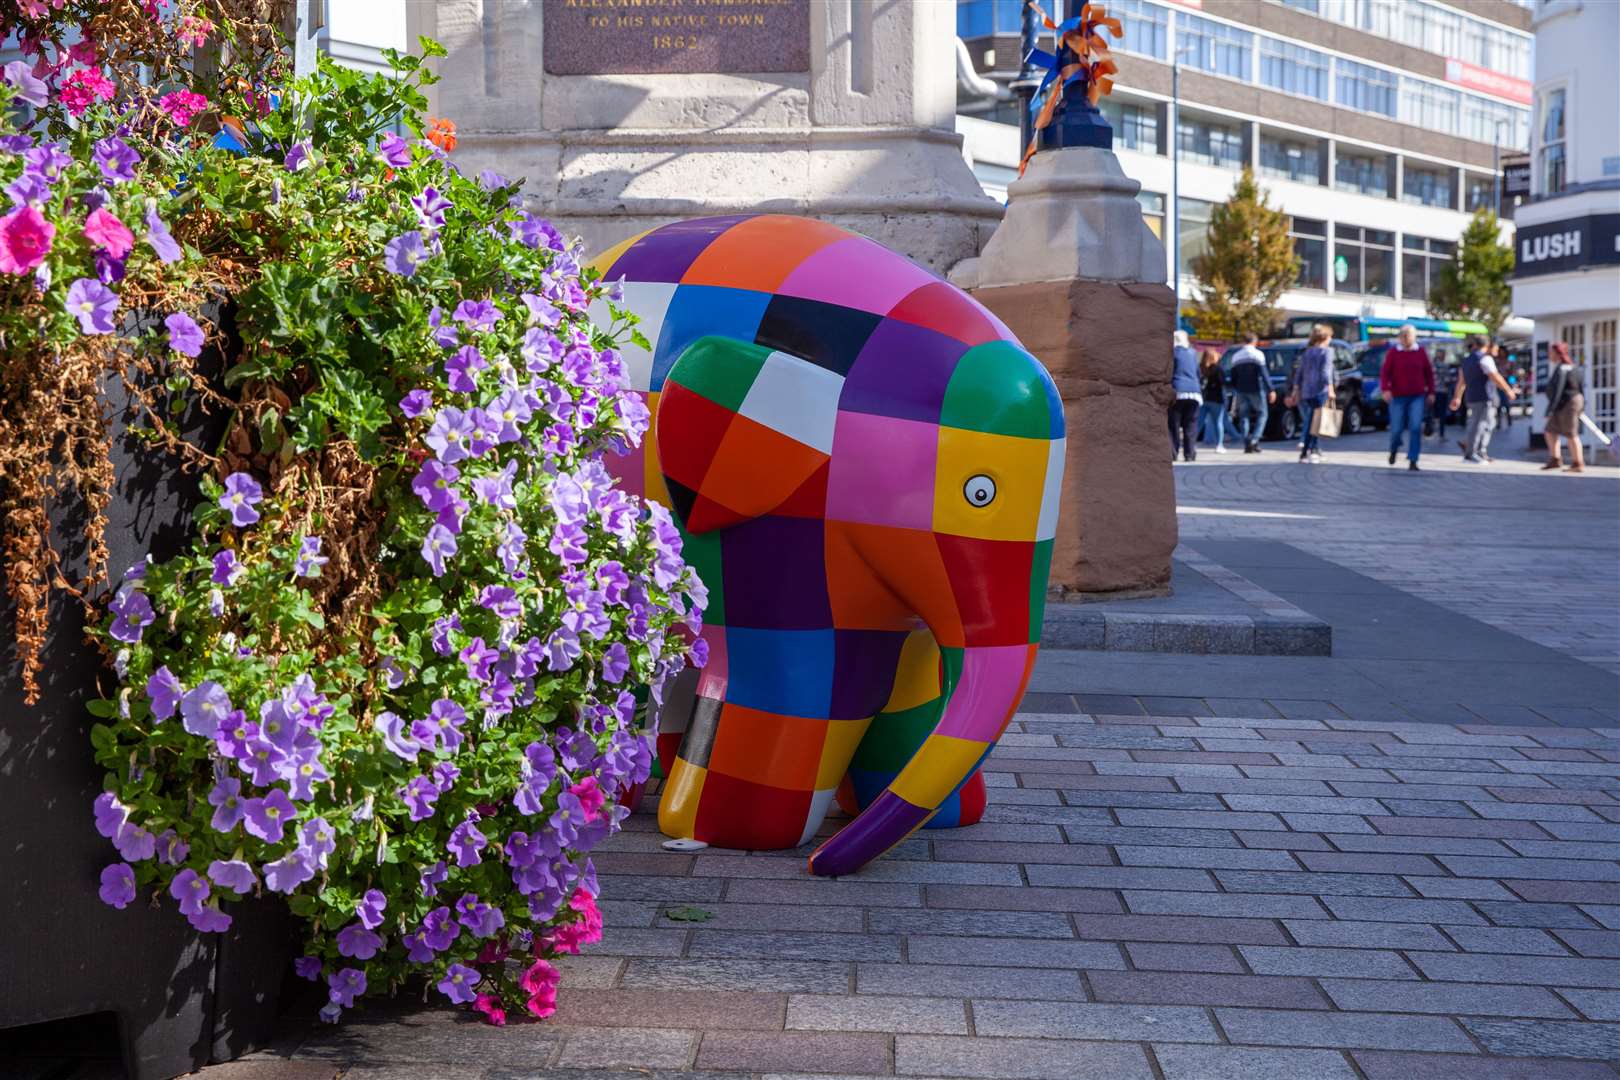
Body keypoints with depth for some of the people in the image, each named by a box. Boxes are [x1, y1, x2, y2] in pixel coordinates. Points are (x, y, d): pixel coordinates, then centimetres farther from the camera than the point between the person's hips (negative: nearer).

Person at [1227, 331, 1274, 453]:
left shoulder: (1236, 356, 10)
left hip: (1241, 391, 4)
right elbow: (1263, 374, -13)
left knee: (1244, 417, 6)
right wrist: (1270, 390, -14)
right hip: (1256, 389, -4)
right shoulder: (1257, 354, -5)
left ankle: (1247, 444, -2)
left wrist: (1235, 391, 21)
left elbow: (1232, 377, 12)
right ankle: (1254, 440, -9)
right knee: (1262, 414, 7)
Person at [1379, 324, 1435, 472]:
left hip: (1417, 396, 1)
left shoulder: (1420, 351, 5)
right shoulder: (1393, 352, -1)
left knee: (1416, 428, -10)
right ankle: (1394, 449, 36)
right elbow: (1384, 372, -5)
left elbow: (1429, 373, 12)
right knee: (1397, 428, 2)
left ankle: (1413, 461, -6)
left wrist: (1431, 392, 9)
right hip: (1398, 397, -1)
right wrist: (1385, 389, -19)